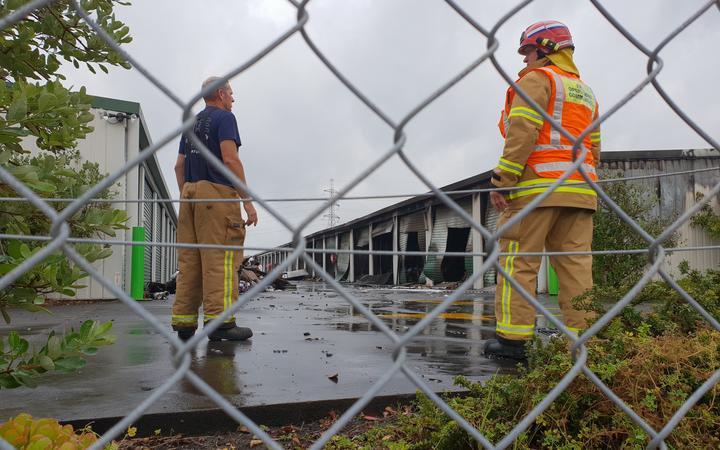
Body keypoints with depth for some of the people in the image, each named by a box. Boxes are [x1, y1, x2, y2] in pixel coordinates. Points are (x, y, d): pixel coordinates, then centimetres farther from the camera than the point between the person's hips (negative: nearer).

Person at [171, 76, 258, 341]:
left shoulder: (191, 124, 24)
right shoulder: (224, 117, 1)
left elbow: (179, 166, 20)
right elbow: (230, 159, -12)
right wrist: (247, 200, -13)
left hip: (190, 193, 8)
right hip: (217, 193, -8)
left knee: (189, 260, 3)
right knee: (220, 258, -11)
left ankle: (183, 323, 1)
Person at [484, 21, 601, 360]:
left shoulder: (537, 79, 2)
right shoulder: (585, 92, 27)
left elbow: (522, 134, -12)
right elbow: (594, 148, 23)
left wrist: (501, 180, -14)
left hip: (537, 185, -8)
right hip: (579, 190, 8)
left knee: (518, 261, -6)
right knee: (576, 264, 4)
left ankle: (512, 339, -8)